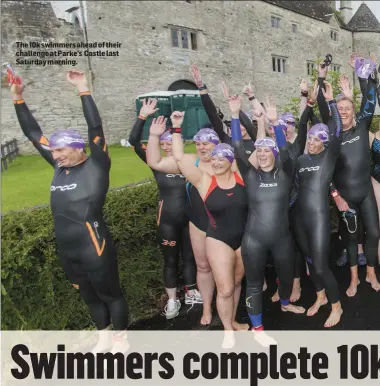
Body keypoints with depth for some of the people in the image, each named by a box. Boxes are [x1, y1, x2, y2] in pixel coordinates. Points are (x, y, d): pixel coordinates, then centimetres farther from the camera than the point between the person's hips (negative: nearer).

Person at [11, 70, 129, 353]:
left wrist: (84, 91, -21)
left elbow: (96, 128, -21)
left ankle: (122, 339, 35)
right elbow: (33, 134, 10)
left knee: (111, 294, 13)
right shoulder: (60, 167, 5)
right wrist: (18, 99, 7)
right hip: (68, 253, 7)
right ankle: (104, 337, 45)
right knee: (90, 297, 23)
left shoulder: (96, 166, -11)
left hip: (94, 249, -7)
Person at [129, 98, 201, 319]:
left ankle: (191, 293, 38)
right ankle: (172, 301, 29)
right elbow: (134, 141, -13)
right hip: (167, 221, 0)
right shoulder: (156, 164, -6)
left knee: (190, 257, 17)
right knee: (170, 260, 13)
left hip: (189, 219, 0)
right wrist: (143, 116, -20)